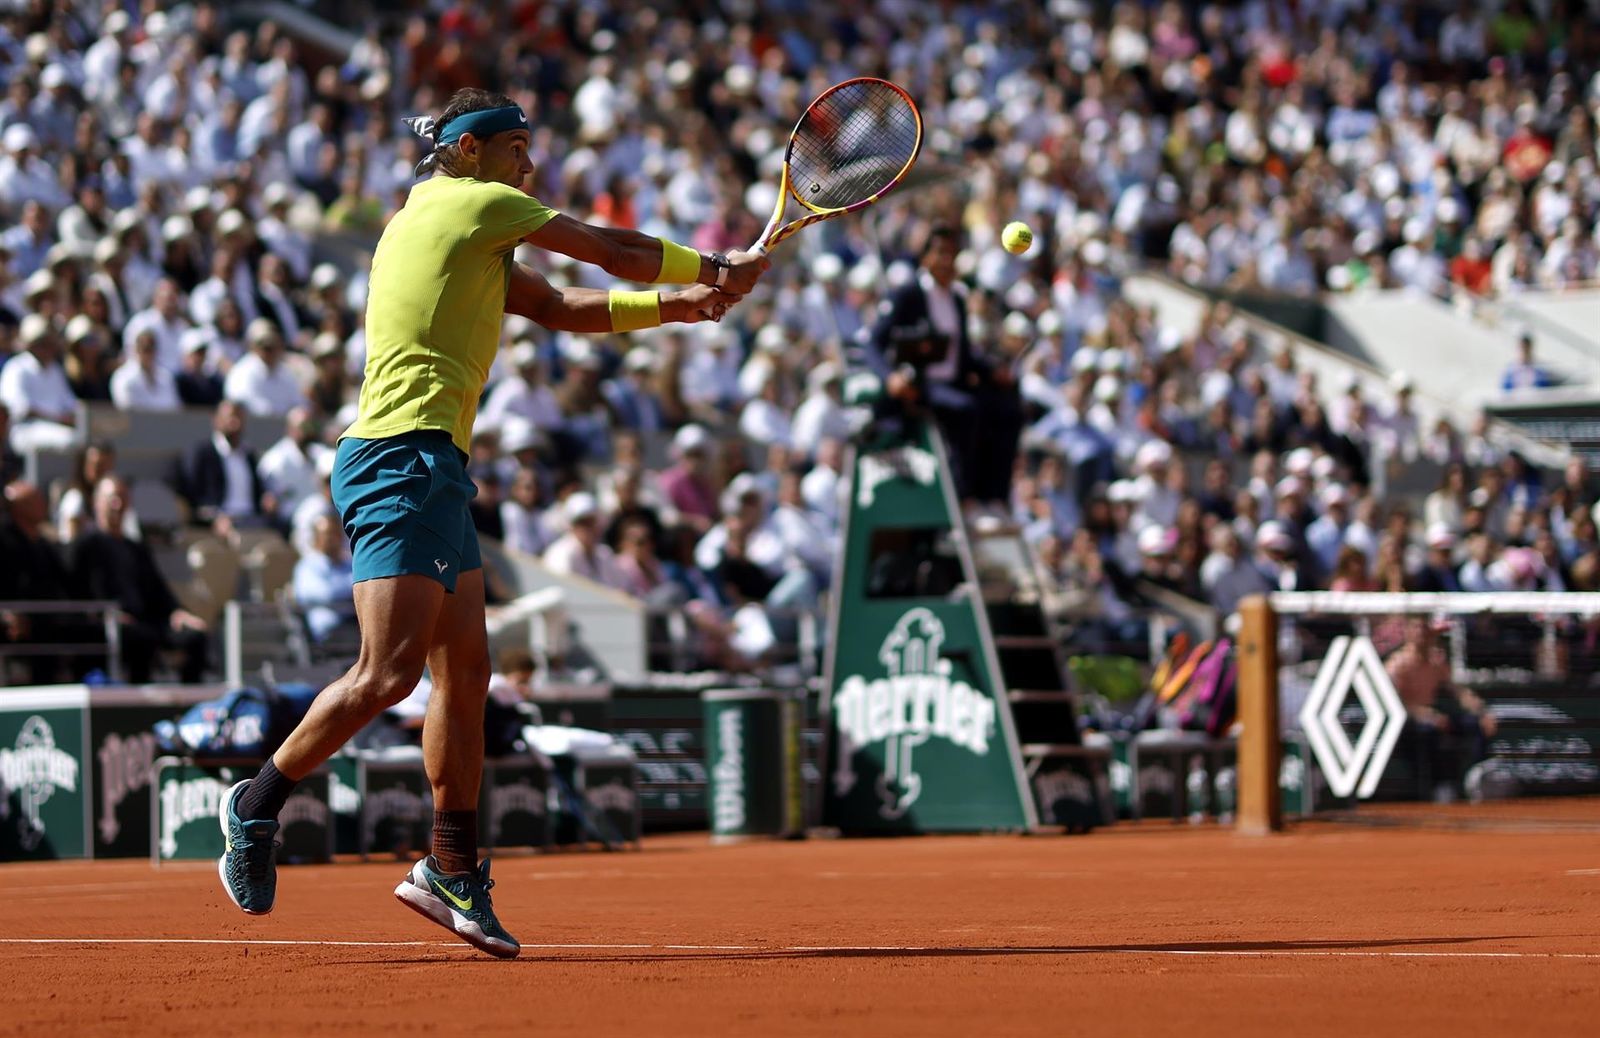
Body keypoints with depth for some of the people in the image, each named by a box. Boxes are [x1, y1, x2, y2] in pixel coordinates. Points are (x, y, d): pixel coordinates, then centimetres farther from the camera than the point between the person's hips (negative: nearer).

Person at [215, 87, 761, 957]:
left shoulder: (460, 233, 25)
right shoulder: (477, 203, -2)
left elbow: (559, 307, 29)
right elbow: (615, 253, 3)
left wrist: (673, 306, 18)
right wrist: (711, 269, 18)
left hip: (433, 465, 11)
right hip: (401, 459, -11)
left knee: (464, 670, 9)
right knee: (390, 670, -15)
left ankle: (452, 871, 12)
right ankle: (258, 801, -2)